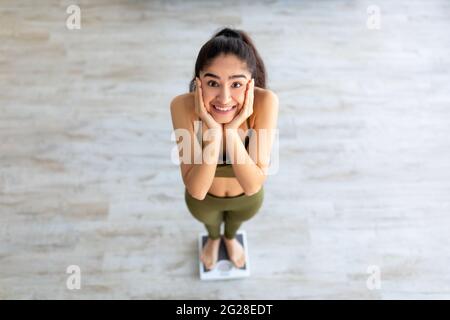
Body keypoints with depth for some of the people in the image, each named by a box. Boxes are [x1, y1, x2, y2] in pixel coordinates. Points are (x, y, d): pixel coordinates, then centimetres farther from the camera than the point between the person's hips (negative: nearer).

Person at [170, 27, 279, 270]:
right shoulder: (183, 106, -36)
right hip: (203, 198, 0)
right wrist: (213, 131, -46)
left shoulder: (265, 102, -36)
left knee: (237, 221, 35)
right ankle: (213, 239, 72)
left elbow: (253, 185, -33)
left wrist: (232, 130, -45)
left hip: (247, 199, 1)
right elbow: (196, 190, -34)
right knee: (209, 221, 34)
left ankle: (230, 238, 73)